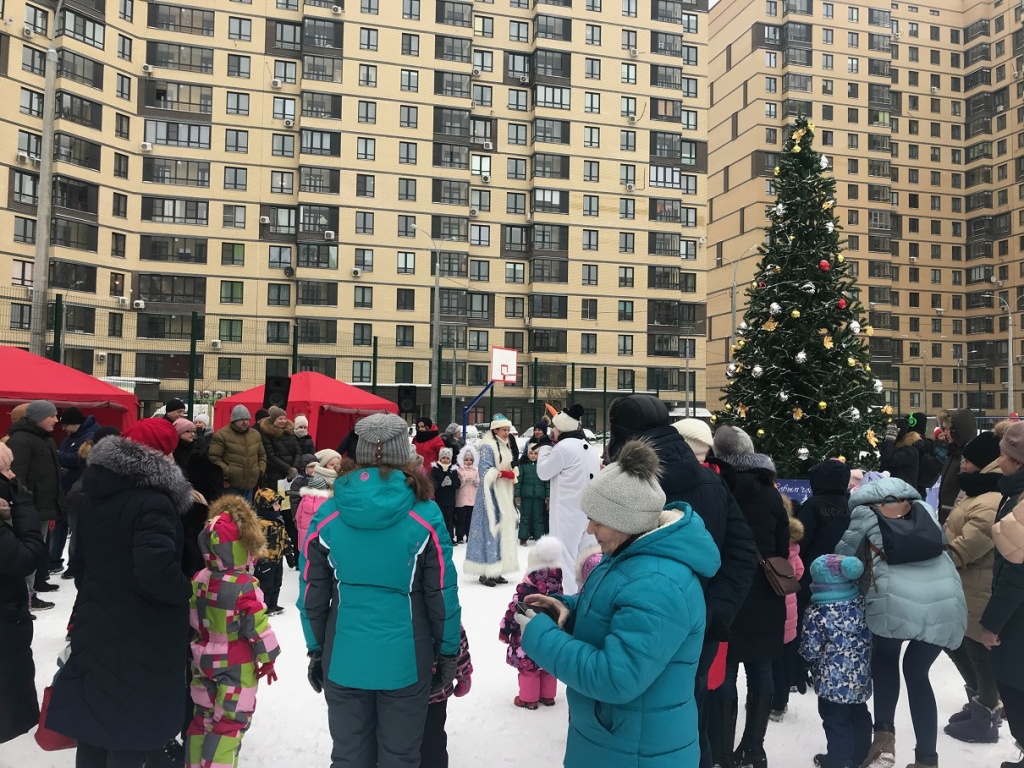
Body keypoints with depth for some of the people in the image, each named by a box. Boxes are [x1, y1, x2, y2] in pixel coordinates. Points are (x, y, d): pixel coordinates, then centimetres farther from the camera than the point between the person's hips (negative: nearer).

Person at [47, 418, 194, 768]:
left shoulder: (98, 495, 7)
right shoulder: (153, 502, -20)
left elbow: (84, 560, 17)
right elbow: (157, 573, -30)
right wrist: (189, 592, -12)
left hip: (96, 626, 8)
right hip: (141, 638, -8)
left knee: (93, 718, 19)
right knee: (131, 734, 5)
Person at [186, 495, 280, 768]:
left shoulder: (198, 580, -1)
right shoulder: (245, 586, -21)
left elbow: (191, 622, 9)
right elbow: (257, 626, -18)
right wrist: (267, 658, -6)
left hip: (203, 660, 7)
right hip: (236, 665, -7)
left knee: (202, 716, 20)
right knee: (230, 720, 4)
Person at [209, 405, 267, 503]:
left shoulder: (255, 435, 13)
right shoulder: (222, 435, -7)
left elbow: (262, 455, 23)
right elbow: (213, 457, -10)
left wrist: (260, 470, 8)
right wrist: (226, 472, -16)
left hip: (249, 485, 6)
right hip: (230, 485, -6)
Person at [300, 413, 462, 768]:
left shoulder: (328, 513, -6)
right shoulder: (425, 514, -12)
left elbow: (312, 592, 1)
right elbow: (442, 593, -7)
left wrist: (316, 650, 13)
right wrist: (449, 652, 6)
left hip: (343, 659, 2)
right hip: (405, 660, -2)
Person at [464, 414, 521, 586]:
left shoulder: (506, 446, 16)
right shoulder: (487, 446, -11)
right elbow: (486, 472, -17)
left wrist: (513, 472, 1)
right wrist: (505, 474, -19)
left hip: (505, 494, 9)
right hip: (492, 493, -9)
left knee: (503, 528, 7)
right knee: (491, 528, -10)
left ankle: (495, 570, 12)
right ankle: (486, 571, -6)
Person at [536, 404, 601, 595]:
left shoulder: (564, 447, -13)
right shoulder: (591, 450, 12)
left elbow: (543, 472, -3)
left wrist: (544, 449, 10)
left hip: (567, 514, -8)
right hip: (588, 513, 8)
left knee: (566, 560, -3)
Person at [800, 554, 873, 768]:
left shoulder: (816, 613, -20)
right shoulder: (861, 603, -3)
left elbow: (811, 650, -16)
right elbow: (869, 636, 8)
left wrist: (803, 649, 5)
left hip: (833, 681, -7)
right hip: (861, 677, 7)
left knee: (835, 719, 8)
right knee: (859, 714, 21)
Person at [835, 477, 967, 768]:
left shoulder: (866, 511, 17)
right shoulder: (923, 508, 27)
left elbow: (843, 557, 20)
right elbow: (940, 545, 27)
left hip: (897, 600, -3)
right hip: (948, 601, 3)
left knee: (884, 660, 25)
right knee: (917, 672, 21)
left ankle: (885, 736, 13)